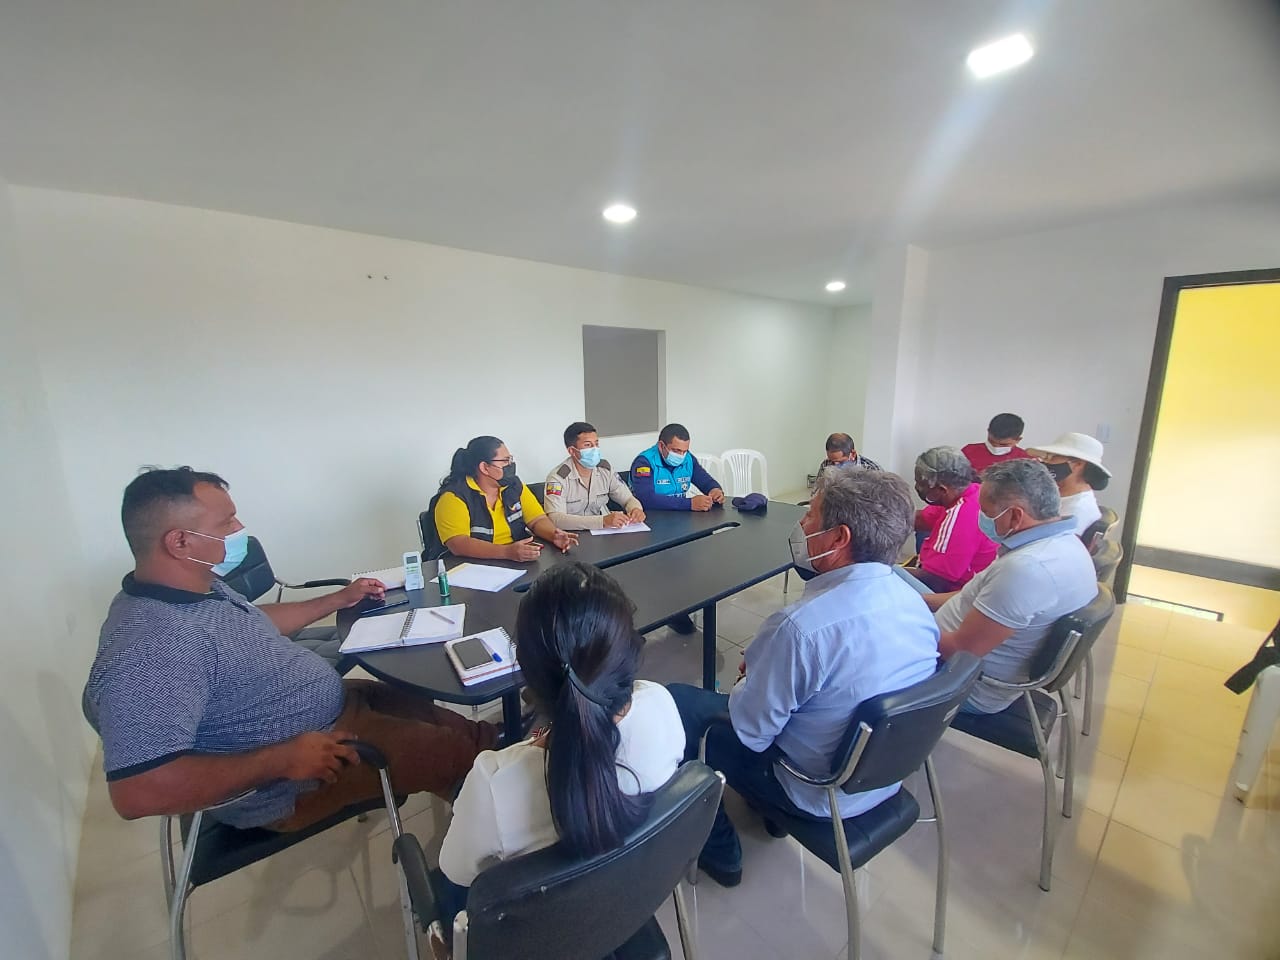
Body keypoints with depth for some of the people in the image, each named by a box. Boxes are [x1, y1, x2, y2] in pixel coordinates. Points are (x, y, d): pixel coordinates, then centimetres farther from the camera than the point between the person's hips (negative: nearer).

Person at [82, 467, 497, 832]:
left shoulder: (197, 587, -2)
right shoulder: (153, 646, -33)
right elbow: (138, 792, -37)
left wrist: (339, 599, 22)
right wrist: (282, 759, -32)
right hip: (295, 780, -9)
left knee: (456, 725, 16)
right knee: (460, 750, -2)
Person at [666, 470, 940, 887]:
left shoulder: (803, 626, -36)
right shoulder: (912, 598, -10)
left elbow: (749, 730, -23)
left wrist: (751, 677, -3)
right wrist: (768, 666, 5)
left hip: (820, 793, -7)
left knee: (677, 703, 5)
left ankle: (718, 851, 21)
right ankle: (769, 815, 35)